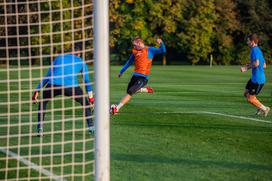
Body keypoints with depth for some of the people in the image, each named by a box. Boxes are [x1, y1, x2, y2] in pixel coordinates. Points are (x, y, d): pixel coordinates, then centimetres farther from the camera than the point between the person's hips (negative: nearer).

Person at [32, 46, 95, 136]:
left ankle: (40, 128, 16)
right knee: (85, 103, 25)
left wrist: (37, 90, 34)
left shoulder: (59, 58, 31)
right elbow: (87, 81, 34)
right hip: (71, 86, -1)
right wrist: (91, 97, 44)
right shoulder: (81, 62, 28)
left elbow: (47, 76, 31)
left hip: (53, 85, 1)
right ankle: (91, 127, 16)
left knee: (43, 102, 28)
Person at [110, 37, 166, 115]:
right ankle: (146, 90, 36)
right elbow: (129, 62, 24)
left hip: (143, 77, -7)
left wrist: (161, 44, -29)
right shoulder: (135, 51, 12)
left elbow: (163, 51, -10)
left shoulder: (150, 50, -3)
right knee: (129, 91, 17)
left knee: (130, 92, -16)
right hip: (135, 75, 7)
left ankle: (117, 107, -16)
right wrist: (121, 71, 27)